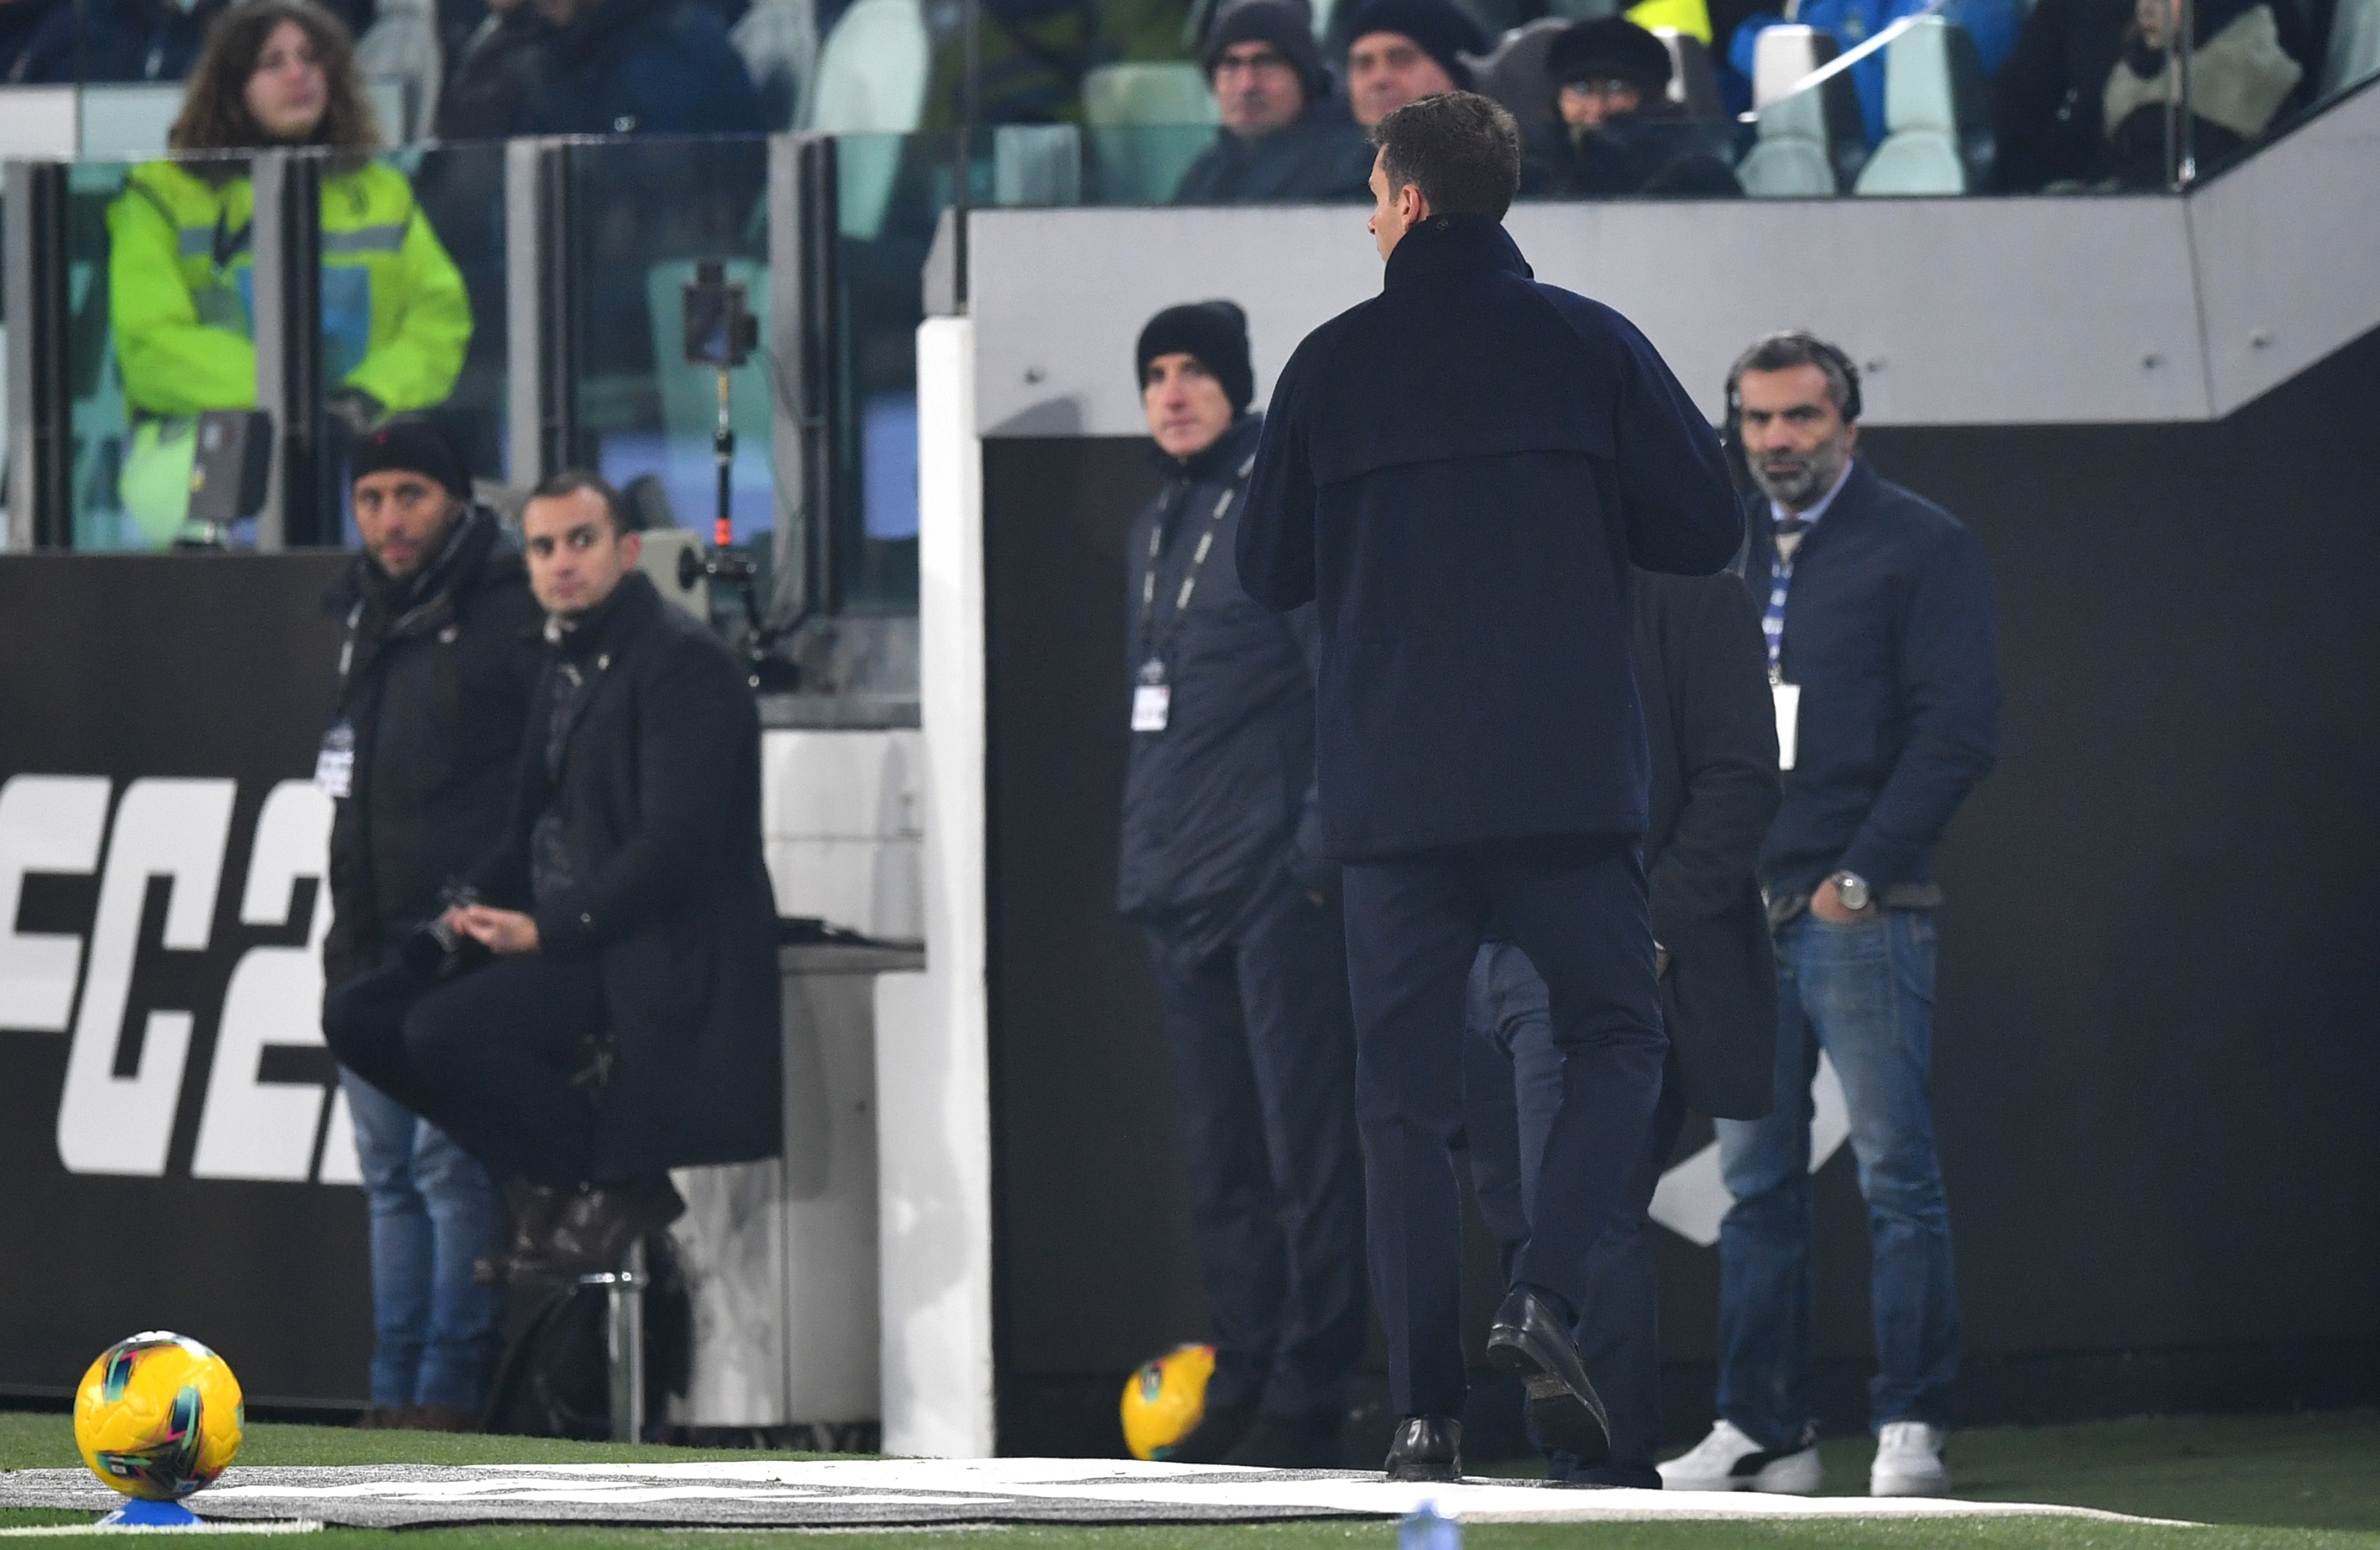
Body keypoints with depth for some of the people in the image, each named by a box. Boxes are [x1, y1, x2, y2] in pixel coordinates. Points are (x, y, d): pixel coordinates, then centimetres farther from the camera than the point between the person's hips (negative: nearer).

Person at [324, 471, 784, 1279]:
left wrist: (549, 930, -22)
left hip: (658, 960, -10)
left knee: (444, 1027, -27)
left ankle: (614, 1188, -9)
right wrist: (475, 903, 1)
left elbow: (674, 847, -20)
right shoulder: (566, 669, 18)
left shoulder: (684, 664, -11)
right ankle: (550, 1181, 2)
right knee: (358, 1016, -1)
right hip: (565, 942, 10)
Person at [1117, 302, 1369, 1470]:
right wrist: (1139, 854, 18)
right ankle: (1244, 1379, 14)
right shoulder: (1155, 528, 18)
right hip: (1181, 892, 8)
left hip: (1280, 889, -8)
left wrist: (1319, 846, -17)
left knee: (1304, 1146, -6)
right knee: (1216, 1157, 9)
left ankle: (1306, 1402, -6)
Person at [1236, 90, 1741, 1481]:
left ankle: (1427, 1407, -1)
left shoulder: (1334, 364, 2)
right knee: (1616, 1042, 13)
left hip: (1390, 789, 1)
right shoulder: (1590, 345, 0)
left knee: (1407, 1093, 6)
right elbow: (1708, 530, 1)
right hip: (1569, 779, -1)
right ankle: (1547, 1302, -11)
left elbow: (1271, 572, 9)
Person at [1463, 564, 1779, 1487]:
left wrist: (1656, 929, -15)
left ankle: (1609, 1470, -11)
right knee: (1519, 1223, 6)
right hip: (1476, 957, 7)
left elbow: (1739, 786, -7)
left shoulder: (1689, 601, -1)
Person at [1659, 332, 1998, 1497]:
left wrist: (1859, 876, -12)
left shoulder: (1921, 547, 0)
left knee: (1895, 1174, -6)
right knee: (1756, 1183, 5)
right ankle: (1762, 1431, 7)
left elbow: (1959, 728, -7)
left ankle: (1909, 1428, -5)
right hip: (1744, 914, 5)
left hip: (1861, 912, -5)